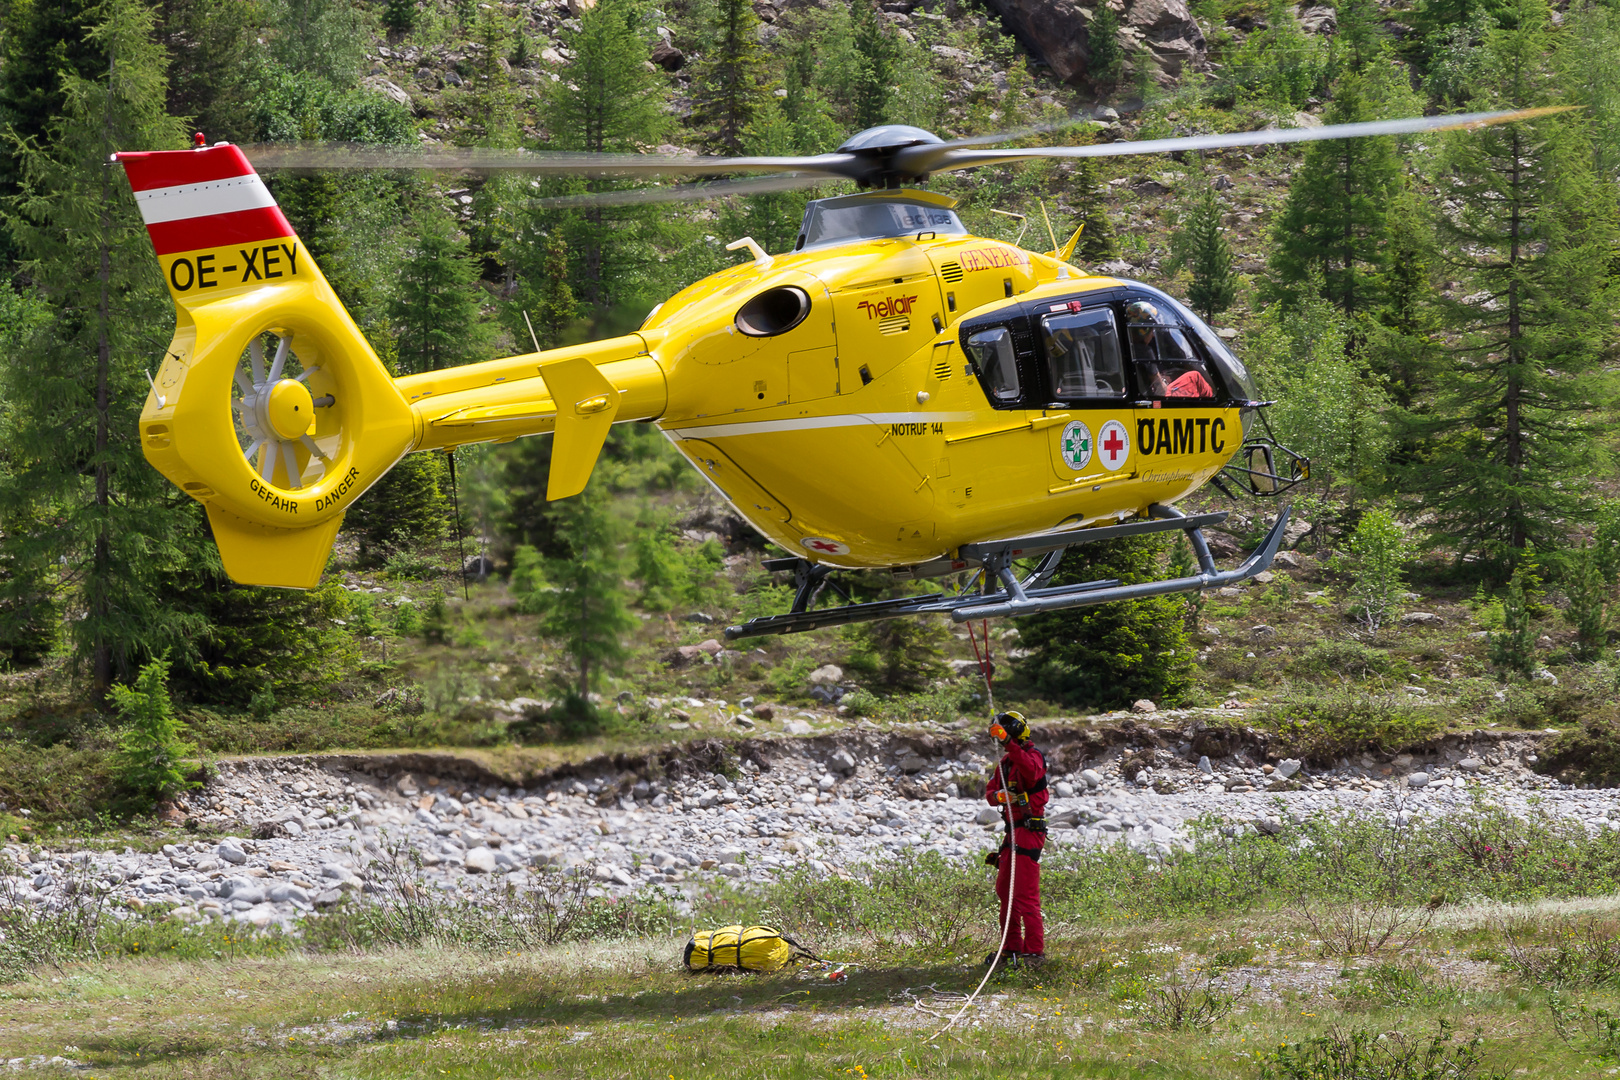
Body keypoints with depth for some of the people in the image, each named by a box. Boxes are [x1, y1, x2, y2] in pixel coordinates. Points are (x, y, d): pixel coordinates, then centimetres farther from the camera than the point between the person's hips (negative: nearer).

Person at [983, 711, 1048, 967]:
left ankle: (1035, 950, -14)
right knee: (1005, 890, 14)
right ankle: (1012, 947, 23)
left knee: (1026, 894, -14)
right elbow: (989, 792, 12)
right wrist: (998, 795, -12)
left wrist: (1008, 742, -38)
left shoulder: (1033, 755, -9)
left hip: (1029, 830, -10)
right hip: (1012, 829, 10)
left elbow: (1031, 771, -33)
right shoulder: (1005, 761, 17)